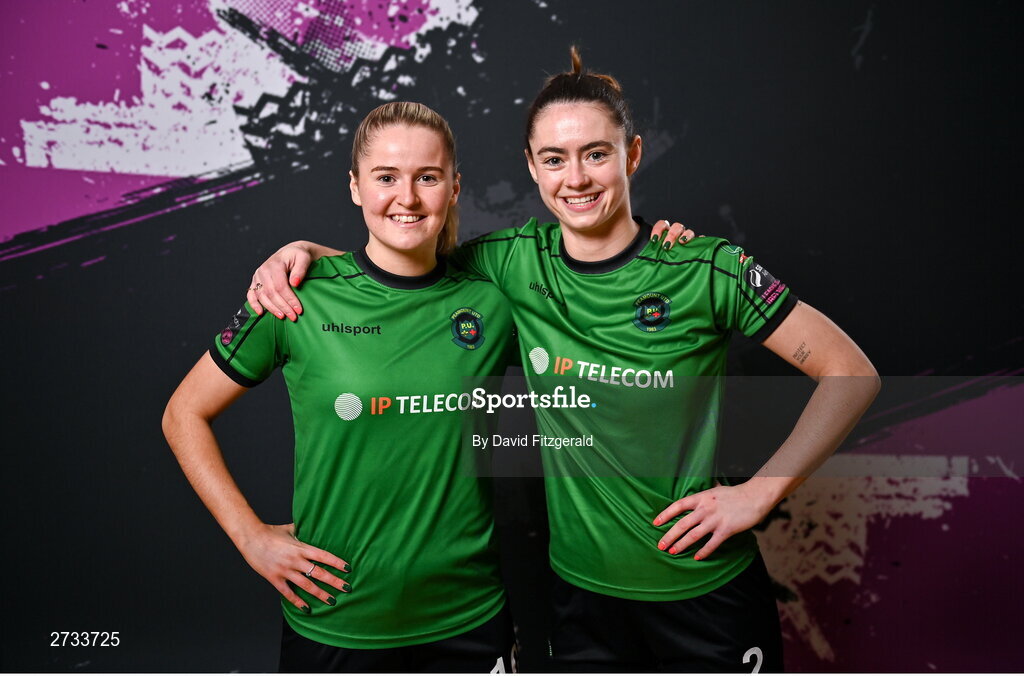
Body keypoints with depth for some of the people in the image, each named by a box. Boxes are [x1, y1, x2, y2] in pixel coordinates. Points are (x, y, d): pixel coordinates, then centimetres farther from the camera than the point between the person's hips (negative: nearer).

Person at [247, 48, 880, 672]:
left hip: (707, 595, -2)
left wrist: (759, 493, -13)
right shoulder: (515, 261, -6)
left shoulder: (708, 268, -14)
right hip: (582, 592, 2)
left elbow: (853, 374, -8)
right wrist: (304, 250, -7)